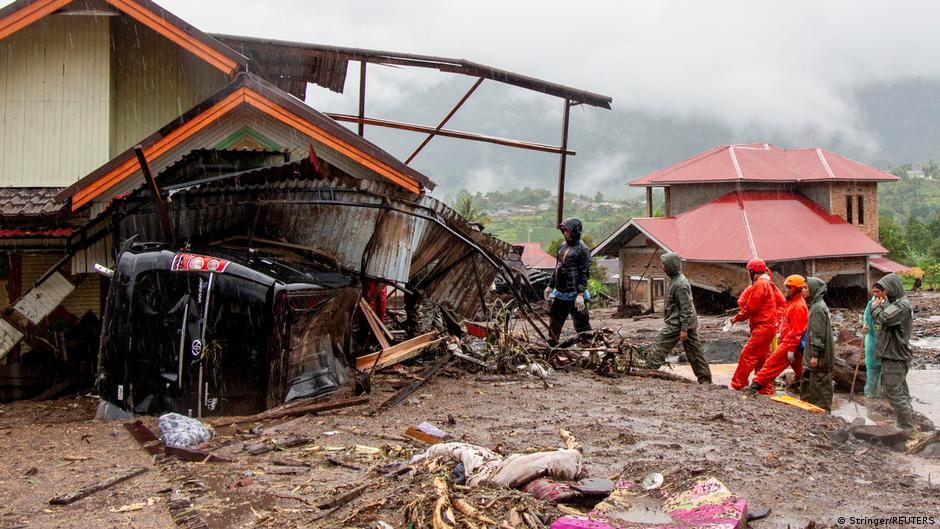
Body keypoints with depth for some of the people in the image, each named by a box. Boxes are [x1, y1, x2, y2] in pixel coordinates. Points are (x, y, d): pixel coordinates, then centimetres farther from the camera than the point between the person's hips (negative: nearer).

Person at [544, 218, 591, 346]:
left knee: (582, 325, -2)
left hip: (574, 295, -8)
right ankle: (552, 345, 30)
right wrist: (550, 286, 21)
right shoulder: (563, 246, 13)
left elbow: (584, 273, -16)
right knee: (554, 322, 17)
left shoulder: (582, 249, -11)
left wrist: (580, 295, -21)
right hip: (560, 294, 8)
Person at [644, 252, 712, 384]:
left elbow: (686, 308, -21)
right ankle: (705, 378, 16)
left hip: (677, 323, -10)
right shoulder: (675, 279, 12)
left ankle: (650, 369, 2)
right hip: (690, 323, 10)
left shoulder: (680, 284, -19)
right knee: (694, 350, 11)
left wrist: (684, 329, -22)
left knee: (659, 343, -4)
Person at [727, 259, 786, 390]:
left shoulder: (760, 284, -14)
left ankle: (737, 385, -10)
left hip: (762, 327, -10)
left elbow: (751, 308, -14)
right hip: (769, 326, 10)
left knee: (747, 355, -10)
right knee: (762, 358, 14)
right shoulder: (769, 284, 16)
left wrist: (736, 318, -2)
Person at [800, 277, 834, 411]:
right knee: (806, 384, 16)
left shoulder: (818, 307, -16)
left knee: (819, 385, -4)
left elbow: (818, 334, -20)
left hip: (819, 357, -10)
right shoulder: (816, 305, 15)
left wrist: (815, 355, -21)